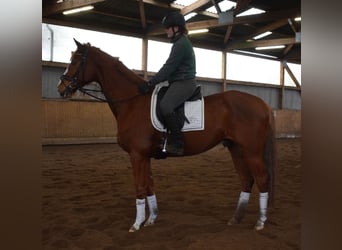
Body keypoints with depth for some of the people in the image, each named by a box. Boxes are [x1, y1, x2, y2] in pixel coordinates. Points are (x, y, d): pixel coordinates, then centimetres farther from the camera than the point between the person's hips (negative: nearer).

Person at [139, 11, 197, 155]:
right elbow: (170, 68, 22)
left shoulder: (181, 44, -13)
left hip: (184, 83, -12)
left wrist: (151, 83, -18)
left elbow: (168, 68, -19)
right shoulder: (181, 43, 20)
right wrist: (154, 82, 17)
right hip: (179, 82, 12)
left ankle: (177, 143, -27)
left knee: (165, 106, -31)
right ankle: (165, 139, 16)